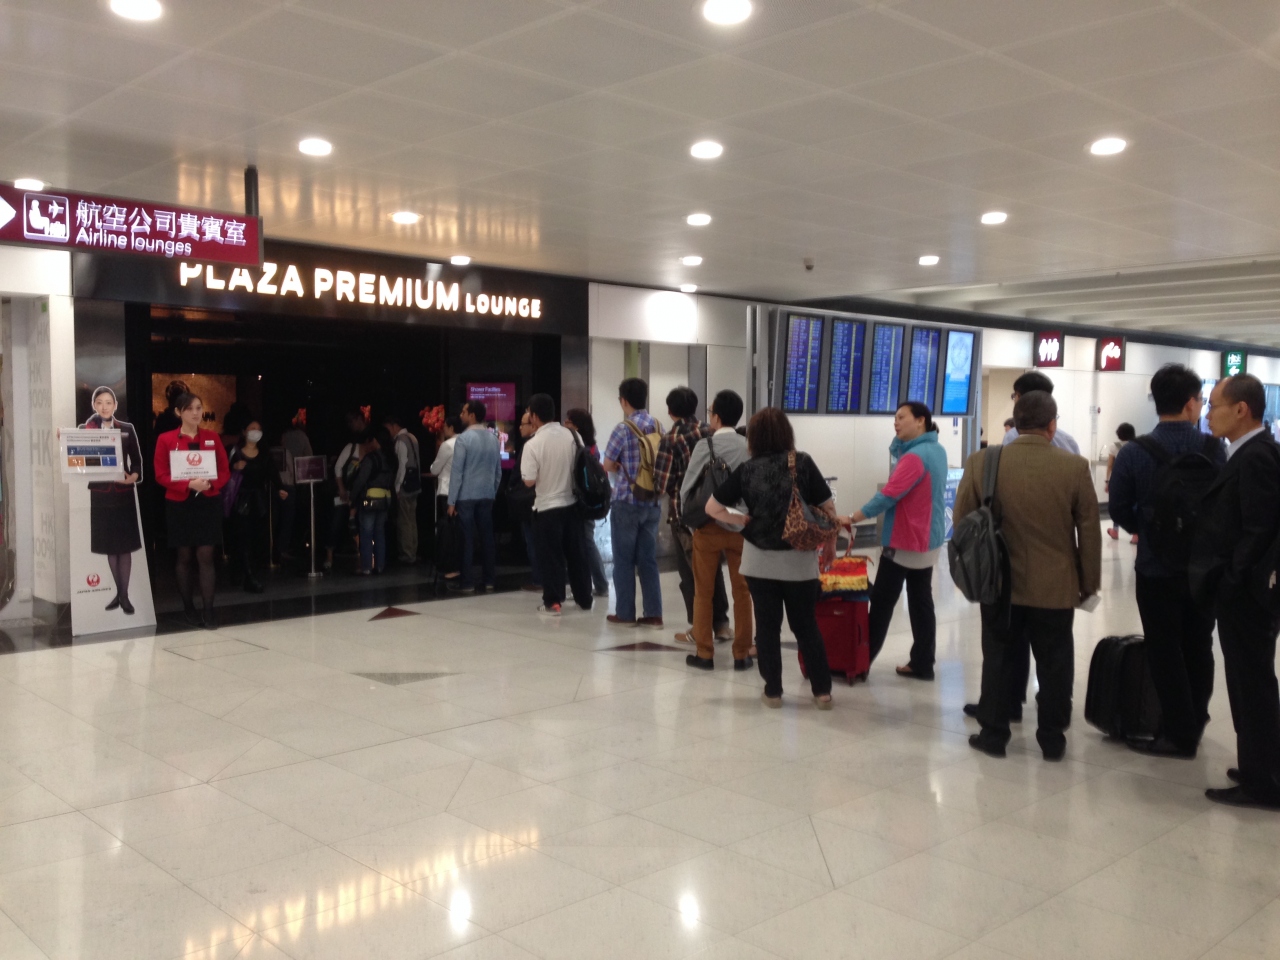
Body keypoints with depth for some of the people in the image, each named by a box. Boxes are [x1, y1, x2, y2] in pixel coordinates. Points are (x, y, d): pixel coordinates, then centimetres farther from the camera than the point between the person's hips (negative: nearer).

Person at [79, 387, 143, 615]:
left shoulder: (127, 429, 5)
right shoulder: (84, 429, 4)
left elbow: (137, 460, 5)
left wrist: (134, 476, -15)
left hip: (123, 494, -1)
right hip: (99, 494, 1)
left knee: (124, 545, 0)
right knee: (109, 546, 8)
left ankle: (125, 595, 5)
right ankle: (118, 592, 20)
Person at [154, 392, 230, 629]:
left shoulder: (212, 437, 6)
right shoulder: (166, 439, -2)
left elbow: (225, 471, 6)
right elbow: (161, 475, -5)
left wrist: (210, 484, -14)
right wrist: (188, 484, -19)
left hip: (208, 503, 1)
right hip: (179, 505, -1)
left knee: (206, 557, -3)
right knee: (184, 557, 6)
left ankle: (209, 611, -3)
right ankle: (188, 609, 16)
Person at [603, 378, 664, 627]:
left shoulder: (623, 429, -12)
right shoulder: (658, 427, 5)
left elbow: (608, 465, -5)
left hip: (626, 502, -5)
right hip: (653, 502, 5)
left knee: (624, 560, 5)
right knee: (648, 559, 10)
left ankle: (625, 613, 10)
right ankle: (653, 614, 9)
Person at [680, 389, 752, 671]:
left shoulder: (705, 445, -10)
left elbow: (687, 487, -6)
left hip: (709, 526, -2)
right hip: (742, 526, 2)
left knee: (704, 592, 9)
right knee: (742, 591, 10)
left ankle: (705, 653, 13)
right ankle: (741, 654, 14)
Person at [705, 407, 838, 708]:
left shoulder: (747, 470, -4)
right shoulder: (803, 463, -6)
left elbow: (712, 508, -1)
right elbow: (828, 508, -3)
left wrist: (744, 520, 6)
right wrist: (830, 543, 10)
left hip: (760, 560, 0)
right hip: (799, 559, 0)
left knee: (767, 625, 11)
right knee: (806, 625, 12)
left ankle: (773, 690, 16)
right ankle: (822, 690, 14)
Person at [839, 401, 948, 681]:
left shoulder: (915, 456, -20)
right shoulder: (936, 450, 10)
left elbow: (888, 496, -25)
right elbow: (896, 452, 17)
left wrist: (852, 519, -22)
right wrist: (900, 438, 0)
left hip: (904, 542, -9)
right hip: (928, 540, 9)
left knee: (882, 602, -1)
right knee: (921, 602, 10)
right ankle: (922, 664, 13)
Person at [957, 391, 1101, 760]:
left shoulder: (981, 462, -7)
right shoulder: (1075, 466, -9)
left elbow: (962, 522, 1)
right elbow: (1089, 532, -3)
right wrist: (1089, 582, 8)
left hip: (999, 583, 1)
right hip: (1056, 586, -1)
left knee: (999, 660, 13)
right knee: (1054, 664, 12)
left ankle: (993, 734, 20)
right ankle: (1052, 739, 21)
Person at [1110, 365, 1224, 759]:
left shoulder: (1133, 453, -13)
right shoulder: (1214, 449, -9)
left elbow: (1119, 510, -6)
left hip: (1156, 566, -2)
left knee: (1165, 651, 7)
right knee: (1198, 646, 17)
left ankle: (1178, 733, 11)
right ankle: (1194, 724, 29)